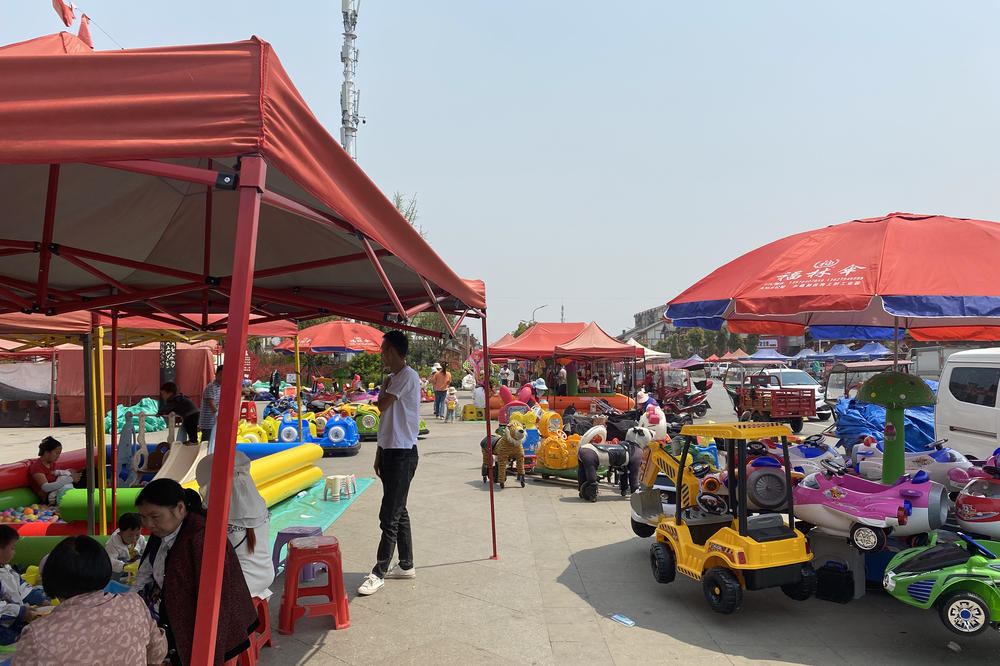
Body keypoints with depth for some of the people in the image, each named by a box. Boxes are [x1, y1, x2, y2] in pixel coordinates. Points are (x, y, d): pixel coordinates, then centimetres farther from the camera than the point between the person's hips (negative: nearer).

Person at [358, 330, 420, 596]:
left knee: (389, 516, -5)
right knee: (398, 513, 16)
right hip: (390, 451, 10)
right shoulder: (393, 378, 15)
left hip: (402, 454, -10)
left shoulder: (407, 376, -15)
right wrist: (380, 452, 19)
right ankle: (406, 565, 26)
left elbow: (382, 406, -20)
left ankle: (379, 573, 3)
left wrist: (384, 387, 0)